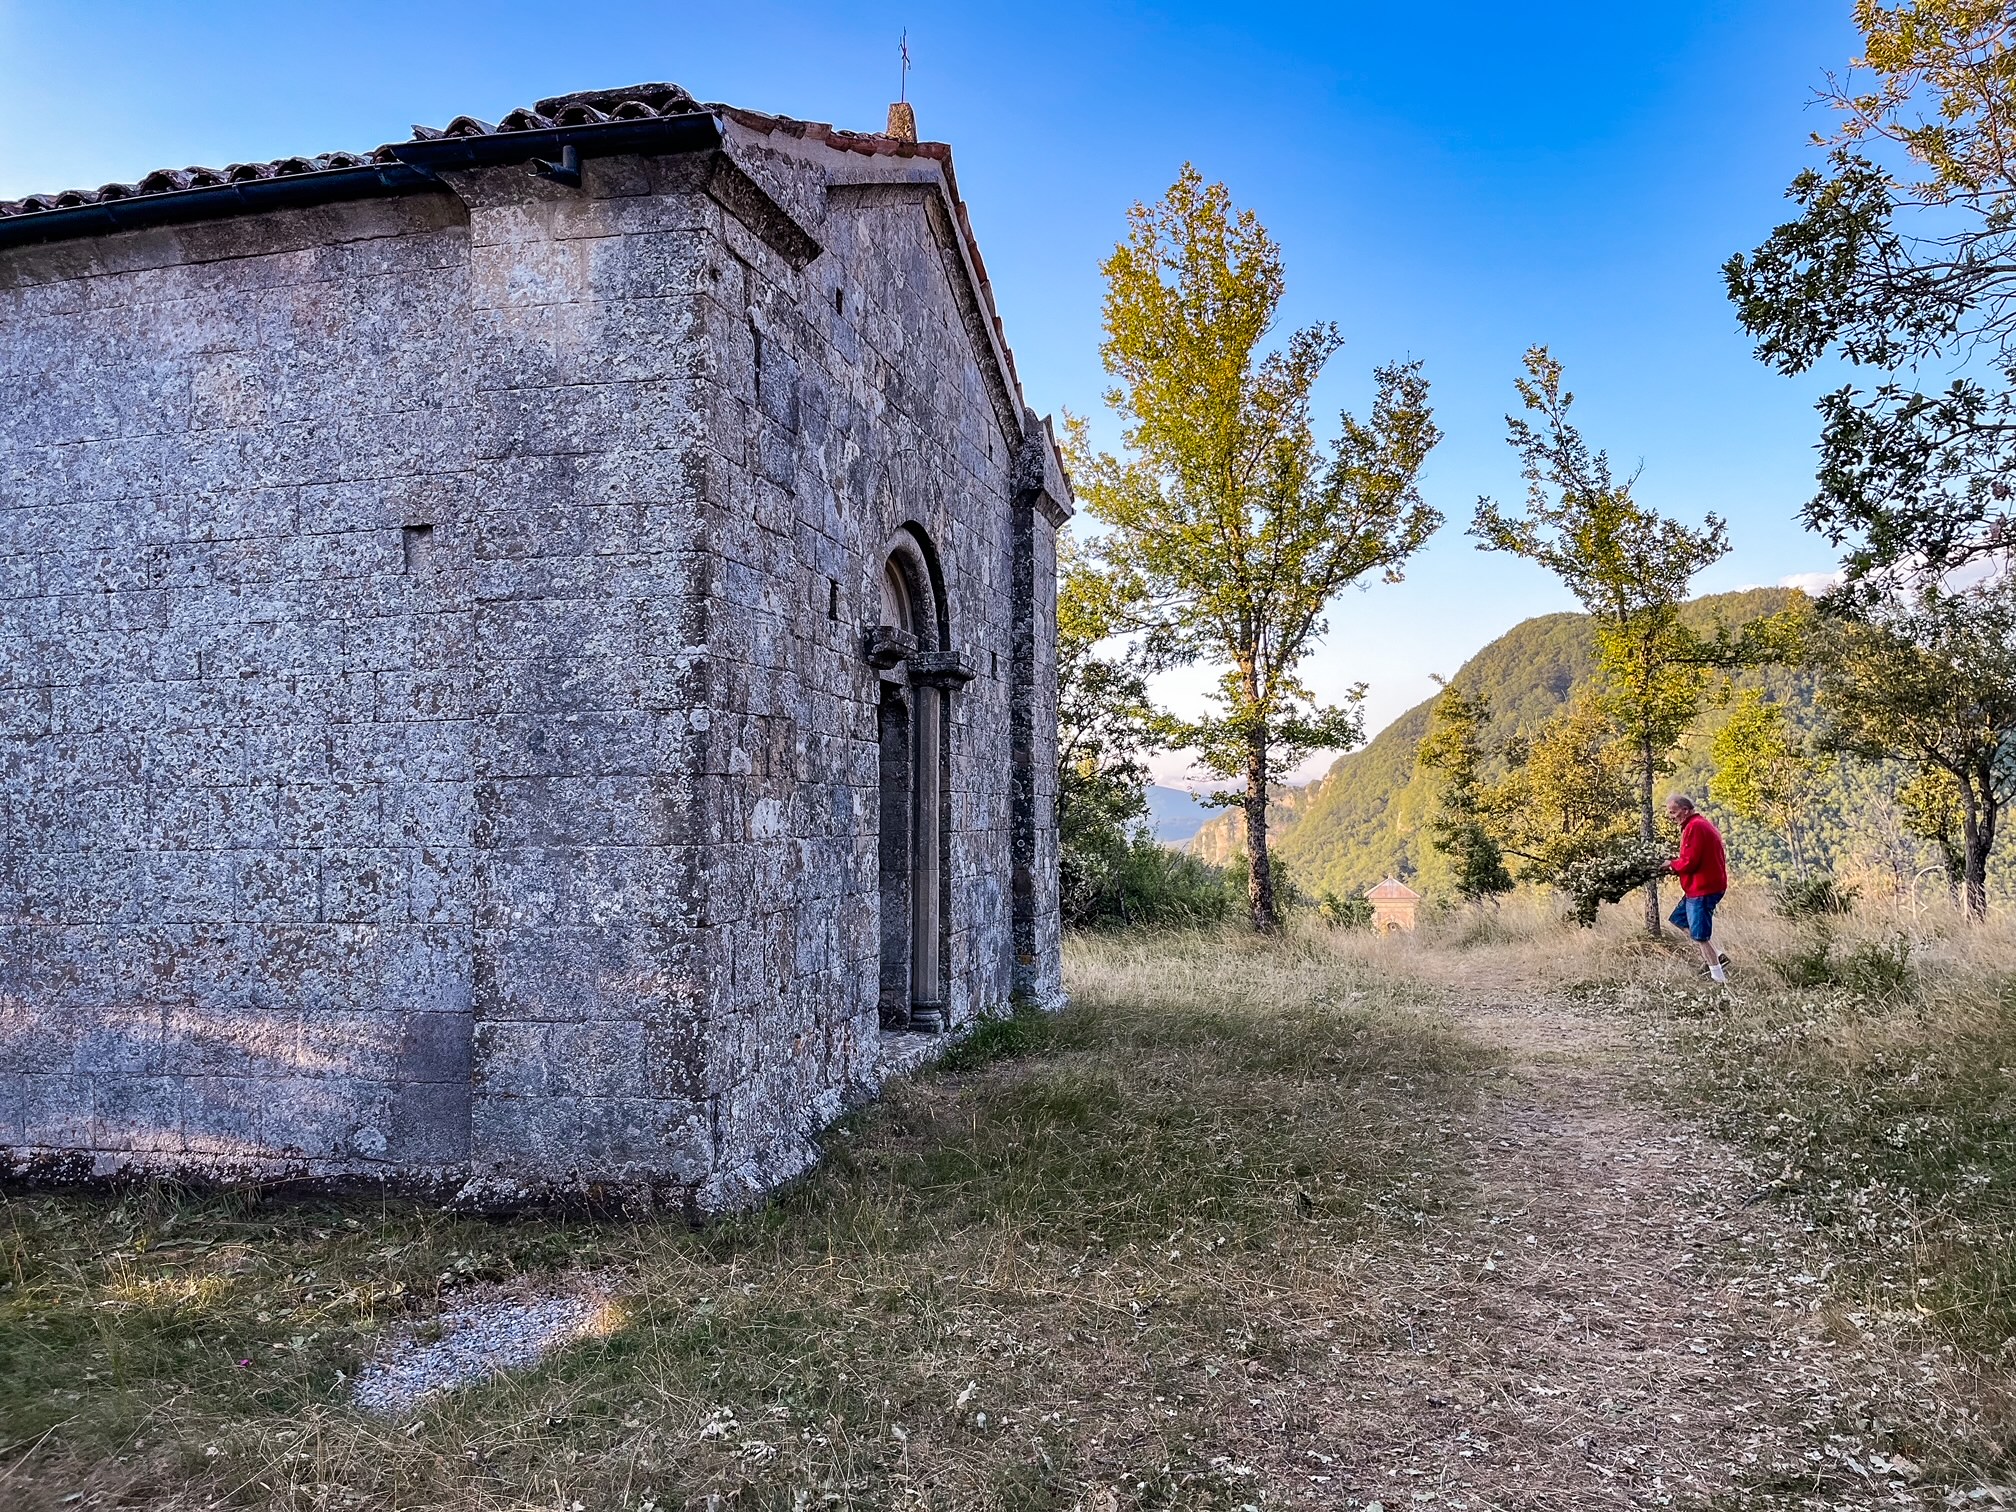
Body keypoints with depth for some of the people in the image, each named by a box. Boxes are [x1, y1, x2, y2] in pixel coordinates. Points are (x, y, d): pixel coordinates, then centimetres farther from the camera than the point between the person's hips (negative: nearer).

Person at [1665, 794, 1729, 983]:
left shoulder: (1694, 827, -17)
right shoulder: (1701, 823, 15)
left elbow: (1689, 862, -22)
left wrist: (1672, 864, -2)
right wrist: (1677, 864, 8)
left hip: (1702, 889, -11)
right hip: (1703, 886, 11)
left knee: (1700, 935, -5)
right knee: (1679, 919, 20)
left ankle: (1719, 978, 0)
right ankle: (1717, 956, 16)